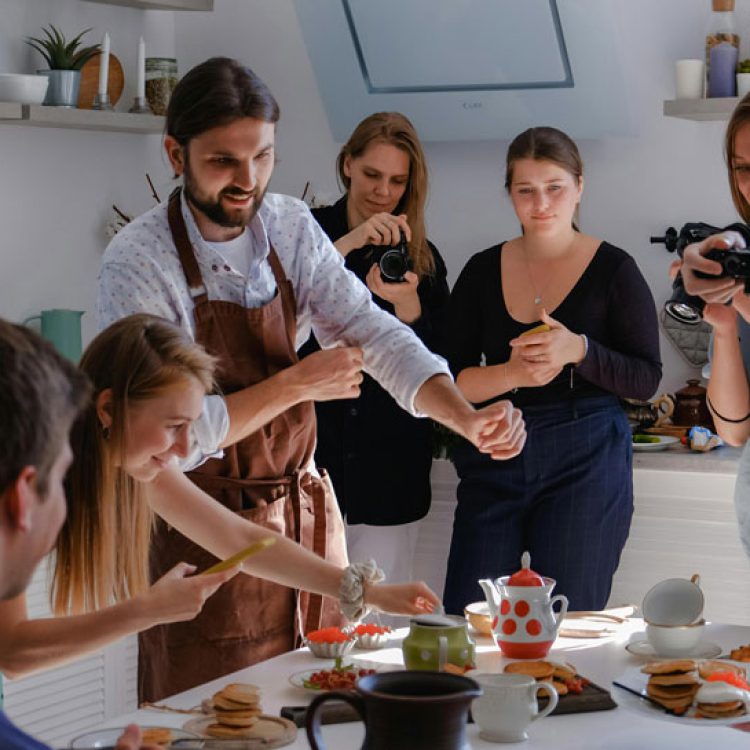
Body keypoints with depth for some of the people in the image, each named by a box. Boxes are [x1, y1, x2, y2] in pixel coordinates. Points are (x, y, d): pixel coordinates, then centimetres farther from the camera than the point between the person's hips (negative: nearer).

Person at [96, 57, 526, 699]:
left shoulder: (292, 228, -2)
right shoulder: (139, 262, -18)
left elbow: (374, 334, -7)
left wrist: (467, 418, -23)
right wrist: (297, 384, -17)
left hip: (307, 513, 5)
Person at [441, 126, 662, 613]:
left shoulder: (613, 270, 0)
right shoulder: (483, 272, 8)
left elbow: (646, 380, -3)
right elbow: (451, 381, 5)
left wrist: (578, 351, -19)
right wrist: (511, 374, -14)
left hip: (586, 463, -3)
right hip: (494, 463, 3)